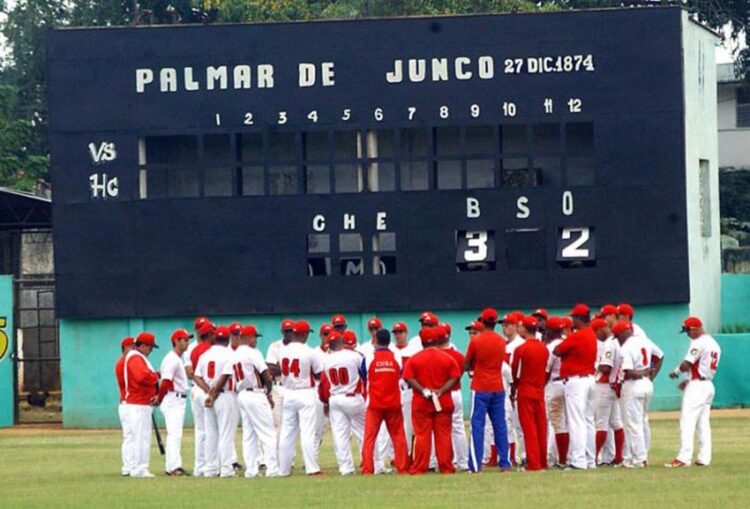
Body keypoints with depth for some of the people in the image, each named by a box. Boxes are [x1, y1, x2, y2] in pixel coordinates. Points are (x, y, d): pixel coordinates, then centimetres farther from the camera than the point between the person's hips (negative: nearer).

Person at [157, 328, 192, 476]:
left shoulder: (178, 359, 17)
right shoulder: (172, 359, -15)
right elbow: (165, 382, -21)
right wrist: (159, 400, -11)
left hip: (179, 401, 11)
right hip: (173, 401, -11)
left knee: (175, 435, 12)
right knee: (174, 434, -15)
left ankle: (170, 467, 16)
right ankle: (174, 467, -21)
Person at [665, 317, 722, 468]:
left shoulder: (699, 343, -14)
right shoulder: (714, 343, 15)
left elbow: (686, 365, -19)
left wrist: (675, 372, 1)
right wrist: (688, 380, 17)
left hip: (696, 386, -9)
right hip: (708, 385, 9)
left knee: (687, 422, -11)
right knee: (703, 423, 10)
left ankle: (684, 458, -16)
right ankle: (704, 458, 6)